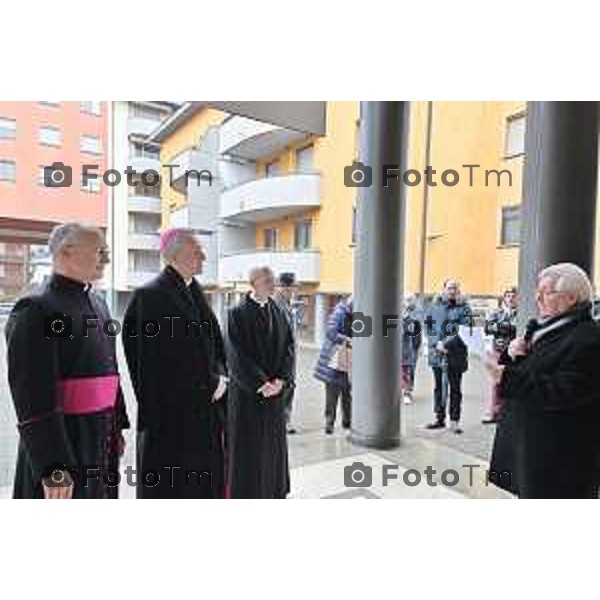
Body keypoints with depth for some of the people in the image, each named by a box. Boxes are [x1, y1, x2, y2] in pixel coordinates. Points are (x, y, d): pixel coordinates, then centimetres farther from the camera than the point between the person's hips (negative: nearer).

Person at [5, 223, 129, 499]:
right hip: (61, 443, -8)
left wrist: (117, 427, 14)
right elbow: (34, 397, -21)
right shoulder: (36, 310, -15)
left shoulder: (97, 303, 10)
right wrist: (53, 467, -22)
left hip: (100, 441, 8)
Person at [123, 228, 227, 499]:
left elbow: (214, 343, 13)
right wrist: (209, 384, -12)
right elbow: (165, 359, -17)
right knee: (168, 486, 7)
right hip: (169, 411, -7)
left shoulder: (196, 293, 11)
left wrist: (219, 377, -4)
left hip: (204, 410, 8)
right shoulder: (151, 296, -13)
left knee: (201, 483, 17)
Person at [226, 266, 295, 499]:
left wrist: (281, 380, -10)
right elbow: (236, 353, -14)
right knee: (247, 444, 5)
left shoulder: (280, 312, 6)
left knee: (274, 442, 14)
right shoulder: (237, 313, -9)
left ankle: (274, 490, 30)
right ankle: (246, 491, 22)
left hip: (276, 389, 5)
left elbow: (289, 346, 2)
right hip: (246, 390, -4)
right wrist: (260, 383, -17)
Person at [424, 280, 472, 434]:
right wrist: (436, 343, -10)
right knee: (439, 386, 12)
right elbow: (427, 326, 4)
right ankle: (440, 418, 24)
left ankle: (455, 420, 14)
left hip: (456, 353, -2)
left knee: (455, 387, 4)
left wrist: (447, 343, -17)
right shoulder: (434, 306, 7)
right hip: (437, 352, 2)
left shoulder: (463, 307, 1)